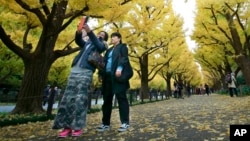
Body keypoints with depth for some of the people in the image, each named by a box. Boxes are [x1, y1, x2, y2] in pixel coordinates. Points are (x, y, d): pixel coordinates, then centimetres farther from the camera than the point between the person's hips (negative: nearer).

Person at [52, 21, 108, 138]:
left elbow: (98, 45, -8)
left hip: (86, 72, -5)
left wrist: (89, 31, -19)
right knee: (68, 98, -1)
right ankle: (67, 126, 4)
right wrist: (79, 32, -10)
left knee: (80, 99, -10)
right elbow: (78, 41, 11)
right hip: (74, 70, 5)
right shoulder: (87, 43, 28)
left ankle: (78, 127, -2)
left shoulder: (101, 45, 15)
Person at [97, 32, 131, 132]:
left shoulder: (122, 47, 11)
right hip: (108, 76, 7)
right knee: (107, 99, 5)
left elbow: (124, 58, -6)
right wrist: (101, 73, 11)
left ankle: (125, 123, 0)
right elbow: (105, 61, 22)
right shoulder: (109, 50, 29)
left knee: (121, 98, -6)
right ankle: (106, 123, 12)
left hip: (117, 75, -6)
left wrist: (119, 68, -22)